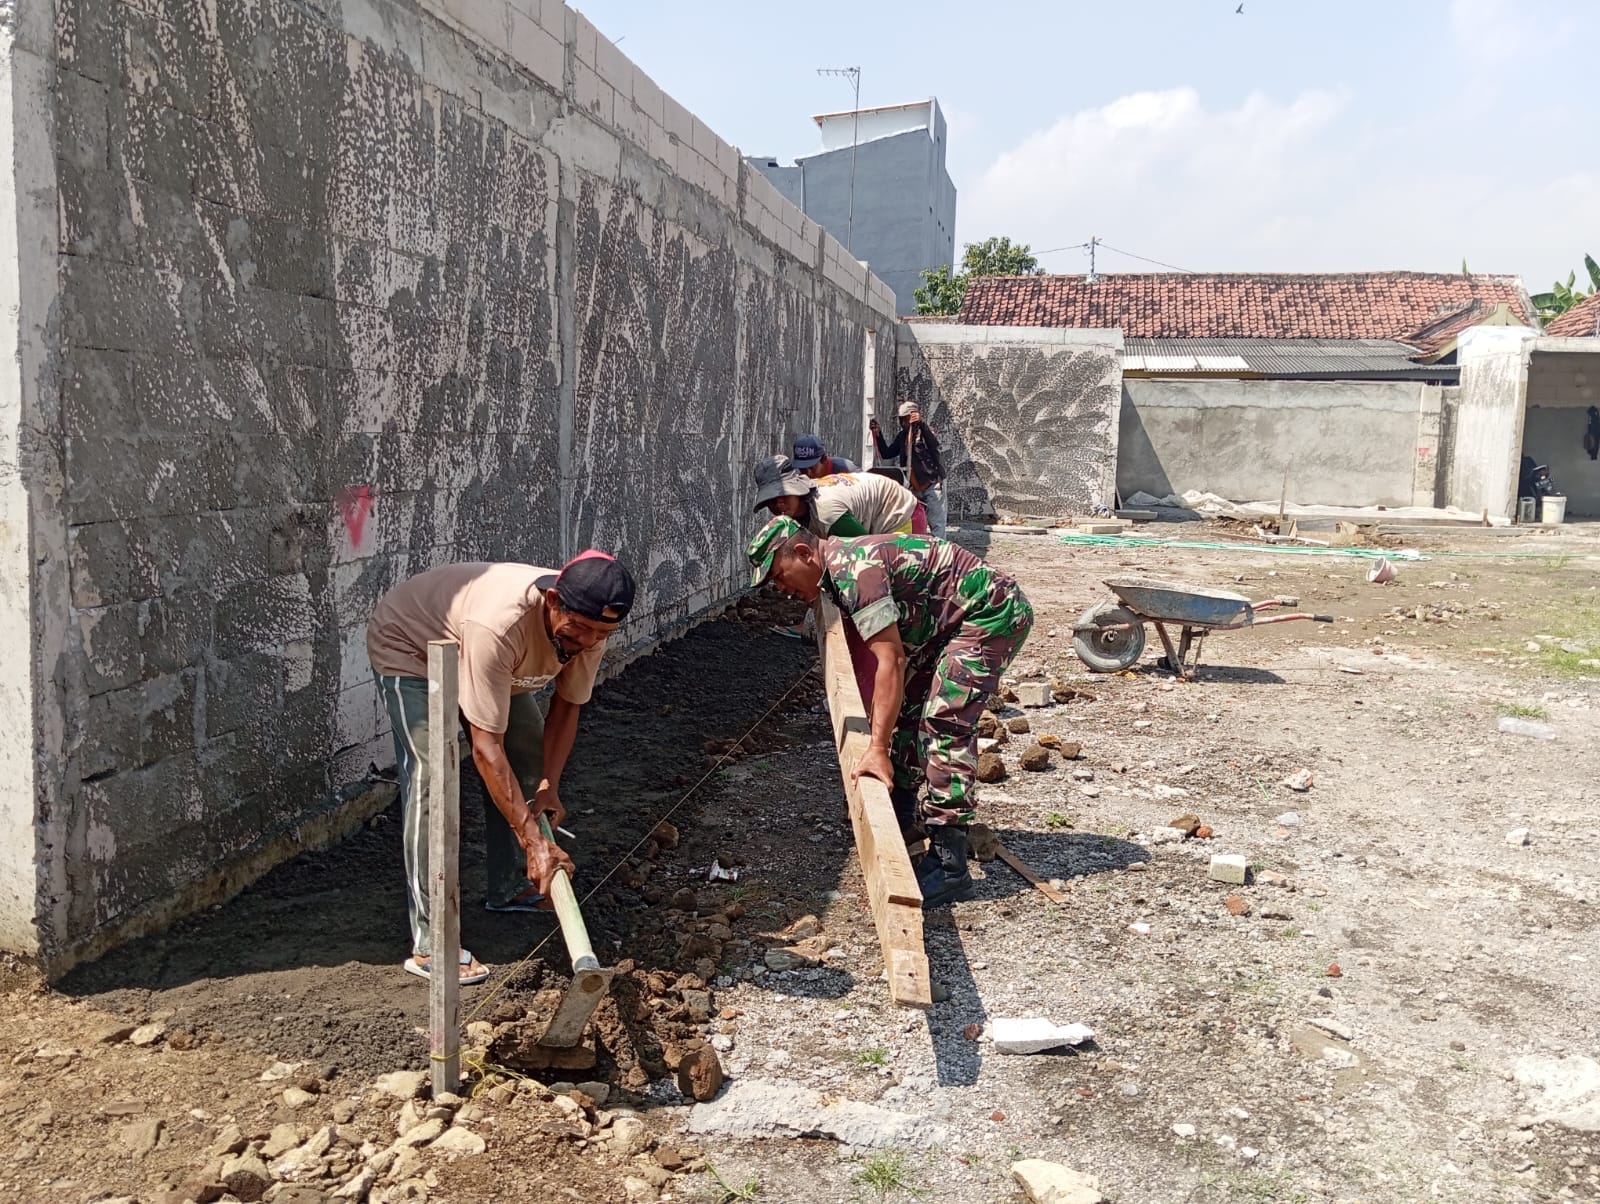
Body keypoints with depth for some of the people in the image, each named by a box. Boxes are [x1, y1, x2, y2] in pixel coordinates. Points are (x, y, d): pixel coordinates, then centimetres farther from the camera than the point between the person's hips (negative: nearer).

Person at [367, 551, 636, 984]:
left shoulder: (590, 625, -24)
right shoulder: (497, 625, -46)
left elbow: (567, 705, -7)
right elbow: (486, 748, -42)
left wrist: (549, 786, -17)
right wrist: (533, 840, -41)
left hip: (478, 657, 8)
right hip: (407, 644, -7)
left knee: (529, 753, 6)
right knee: (432, 776, -20)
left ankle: (511, 889, 24)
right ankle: (428, 945, -17)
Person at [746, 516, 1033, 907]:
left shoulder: (853, 568, -23)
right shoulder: (838, 574, 9)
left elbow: (890, 660, -28)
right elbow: (866, 659, 18)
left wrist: (878, 749, -29)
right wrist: (874, 735, 22)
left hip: (994, 611, -11)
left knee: (945, 721, -17)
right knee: (906, 705, 16)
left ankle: (948, 863, -18)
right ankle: (902, 813, 35)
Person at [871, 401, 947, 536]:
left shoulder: (925, 431, -7)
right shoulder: (902, 436, 12)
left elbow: (934, 444, -28)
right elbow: (886, 454, 11)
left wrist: (921, 423, -38)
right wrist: (877, 434, 0)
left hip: (932, 484, -7)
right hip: (914, 487, 7)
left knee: (936, 523, -8)